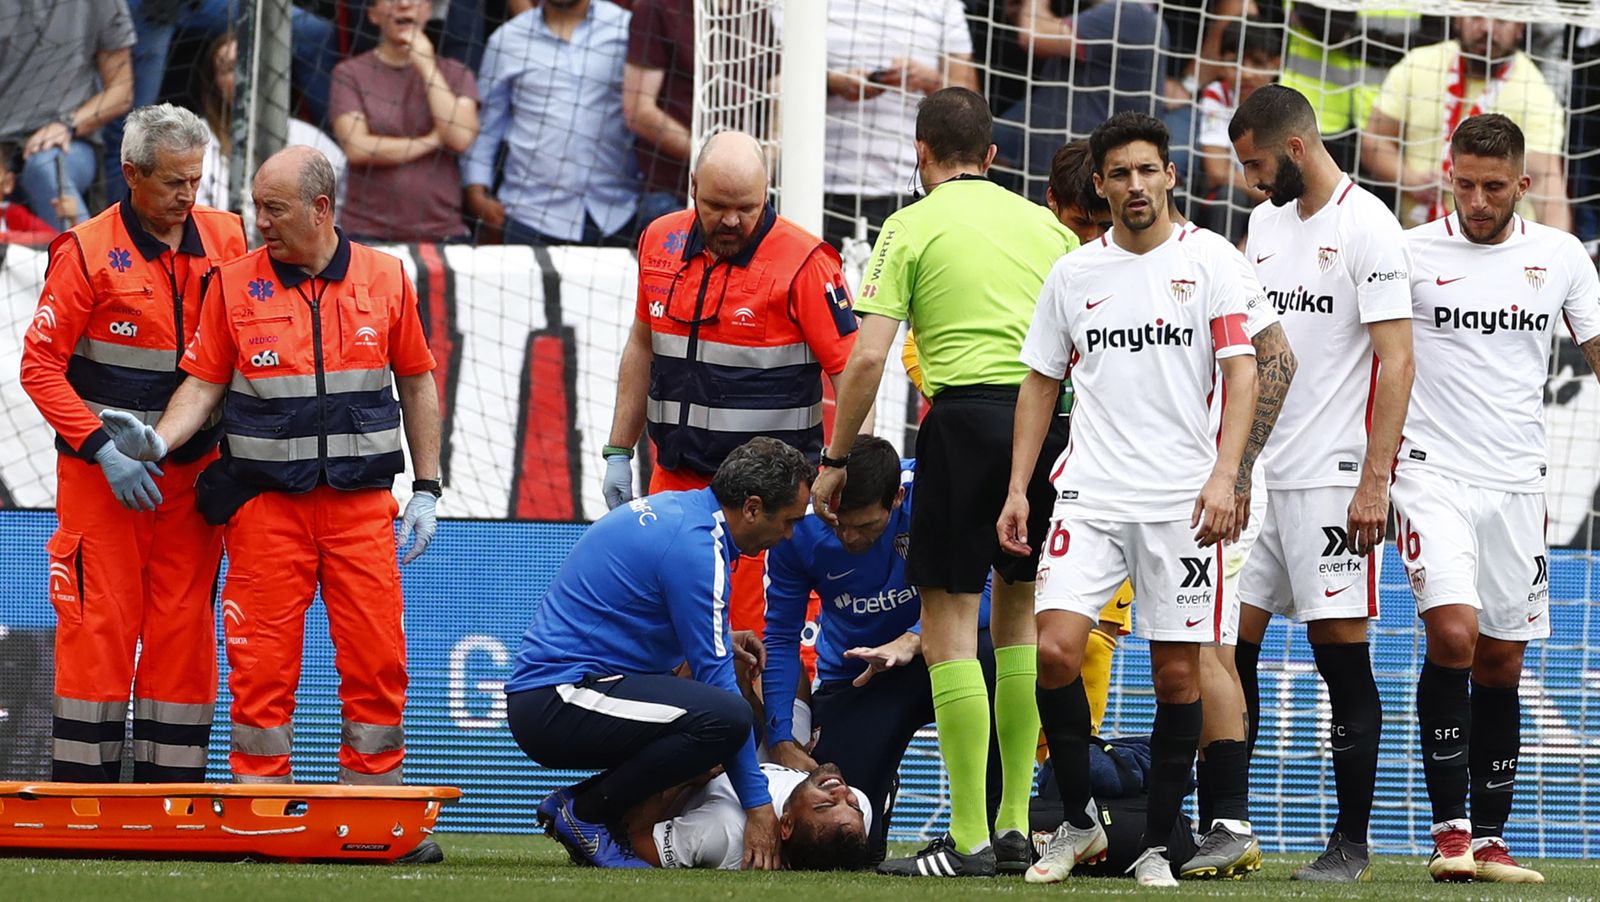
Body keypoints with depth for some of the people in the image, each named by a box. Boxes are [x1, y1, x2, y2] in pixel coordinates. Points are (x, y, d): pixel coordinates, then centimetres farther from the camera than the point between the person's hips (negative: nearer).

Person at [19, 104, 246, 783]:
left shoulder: (225, 239, 6)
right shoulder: (88, 252, -6)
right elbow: (40, 366, -7)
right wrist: (104, 451, -14)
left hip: (192, 469, 4)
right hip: (101, 471, -4)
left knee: (183, 632, 3)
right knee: (98, 628, -5)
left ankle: (170, 790, 8)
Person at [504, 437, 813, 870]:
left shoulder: (670, 508, 14)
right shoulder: (696, 546, -15)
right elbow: (717, 679, -16)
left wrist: (720, 639, 17)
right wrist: (757, 804, -13)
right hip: (559, 702, -10)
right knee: (725, 718, -27)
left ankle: (577, 804, 9)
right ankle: (584, 813, -10)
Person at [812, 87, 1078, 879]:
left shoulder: (913, 227, 2)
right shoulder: (1045, 224, 15)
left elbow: (868, 357, -5)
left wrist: (835, 461, 3)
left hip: (967, 413, -5)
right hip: (1048, 417, 5)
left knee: (949, 619, -2)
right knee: (1018, 613, 17)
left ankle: (969, 837, -7)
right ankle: (1016, 822, 16)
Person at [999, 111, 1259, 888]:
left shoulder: (1207, 260, 1)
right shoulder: (1073, 275, 10)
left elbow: (1241, 372, -4)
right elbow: (1039, 384, 16)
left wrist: (1223, 475, -15)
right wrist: (1017, 490, 8)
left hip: (1183, 501, -2)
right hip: (1090, 494, 2)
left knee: (1177, 671, 0)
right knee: (1055, 649, -13)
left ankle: (1157, 845, 11)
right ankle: (1078, 821, 4)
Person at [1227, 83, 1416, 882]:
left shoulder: (1365, 226, -9)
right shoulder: (1264, 222, 14)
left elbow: (1396, 361, -13)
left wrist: (1375, 481, -18)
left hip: (1333, 477, -8)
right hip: (1259, 474, 8)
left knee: (1342, 657, -4)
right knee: (1230, 649, 5)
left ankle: (1352, 842, 2)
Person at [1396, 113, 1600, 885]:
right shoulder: (1412, 252, -2)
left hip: (1516, 481, 3)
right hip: (1434, 473, -3)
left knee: (1501, 664, 6)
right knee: (1452, 636, -18)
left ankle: (1490, 839, 12)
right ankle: (1450, 828, -13)